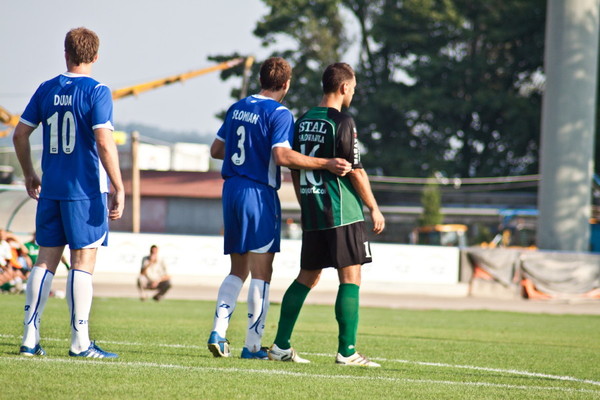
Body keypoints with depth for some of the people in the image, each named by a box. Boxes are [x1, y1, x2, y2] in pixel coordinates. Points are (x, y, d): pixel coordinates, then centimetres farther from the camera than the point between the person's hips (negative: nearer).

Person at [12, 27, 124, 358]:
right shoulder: (97, 92, -9)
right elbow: (104, 143, -17)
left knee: (46, 260, 9)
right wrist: (118, 189, -13)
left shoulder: (46, 90, 7)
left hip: (50, 191, 5)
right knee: (83, 262, -2)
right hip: (86, 191, -5)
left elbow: (20, 134, 10)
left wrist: (30, 175, 23)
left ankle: (30, 338, 7)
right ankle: (79, 343, -2)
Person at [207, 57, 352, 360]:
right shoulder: (279, 114, -10)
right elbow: (282, 155, -22)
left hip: (231, 189, 7)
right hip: (260, 195, -7)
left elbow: (216, 149, 18)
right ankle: (253, 345, -3)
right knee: (261, 273, -2)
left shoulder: (236, 108, 11)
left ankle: (218, 331, 3)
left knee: (238, 270, 15)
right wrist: (326, 164, -23)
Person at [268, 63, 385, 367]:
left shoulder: (303, 122, 12)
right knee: (350, 278, -4)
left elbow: (294, 170, 17)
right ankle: (347, 351, -8)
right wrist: (374, 208, -2)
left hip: (311, 213, 8)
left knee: (307, 277, 14)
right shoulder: (342, 122, -11)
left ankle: (281, 346, 11)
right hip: (342, 213, -8)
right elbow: (355, 171, -11)